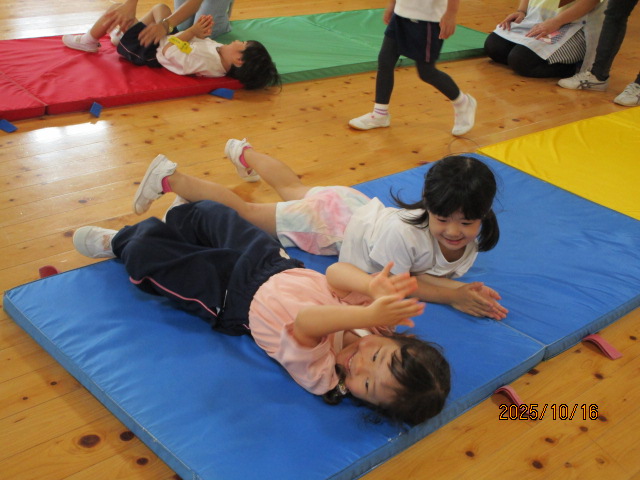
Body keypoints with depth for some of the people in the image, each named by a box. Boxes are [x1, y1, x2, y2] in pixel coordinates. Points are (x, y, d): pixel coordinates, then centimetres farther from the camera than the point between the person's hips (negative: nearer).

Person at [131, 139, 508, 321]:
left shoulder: (469, 238, -20)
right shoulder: (402, 232, -41)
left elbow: (422, 271, -15)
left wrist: (459, 286, -35)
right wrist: (454, 295, -39)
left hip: (357, 205, 7)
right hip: (328, 217, -7)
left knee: (295, 188, 32)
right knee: (240, 210, 7)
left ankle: (245, 153, 59)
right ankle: (171, 178, 23)